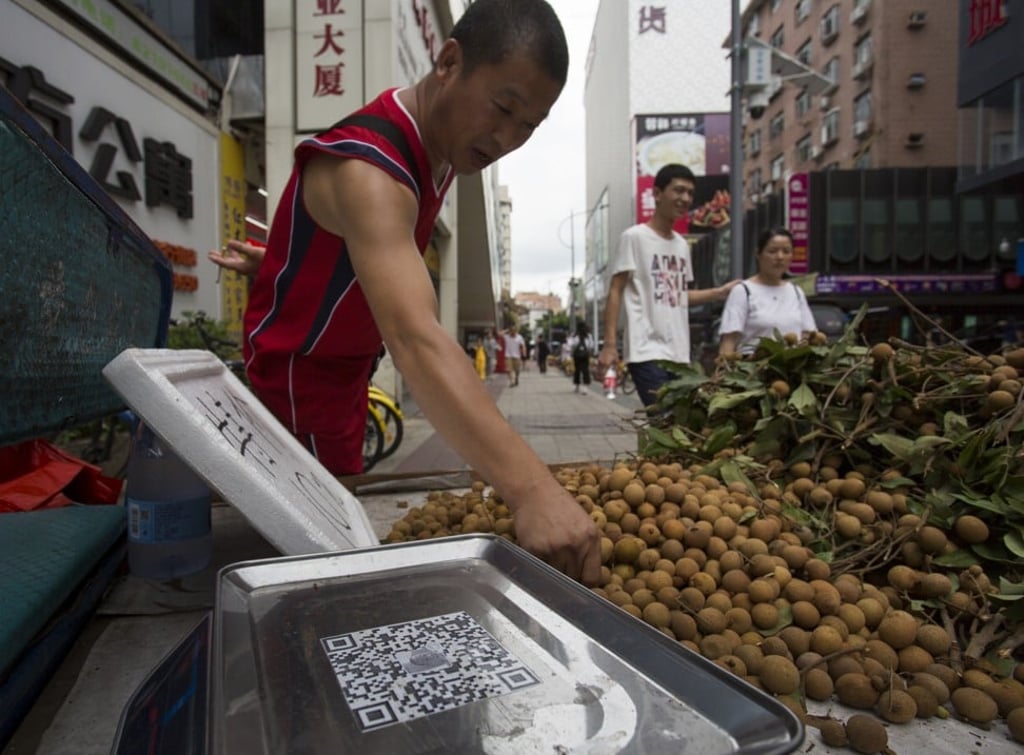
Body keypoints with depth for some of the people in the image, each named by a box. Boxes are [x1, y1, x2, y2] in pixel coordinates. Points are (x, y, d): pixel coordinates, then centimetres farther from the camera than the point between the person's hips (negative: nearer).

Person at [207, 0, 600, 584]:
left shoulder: (443, 143, -3)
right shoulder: (368, 170, -34)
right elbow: (416, 339, -50)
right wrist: (533, 490, -59)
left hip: (348, 360, 9)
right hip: (298, 366, -8)